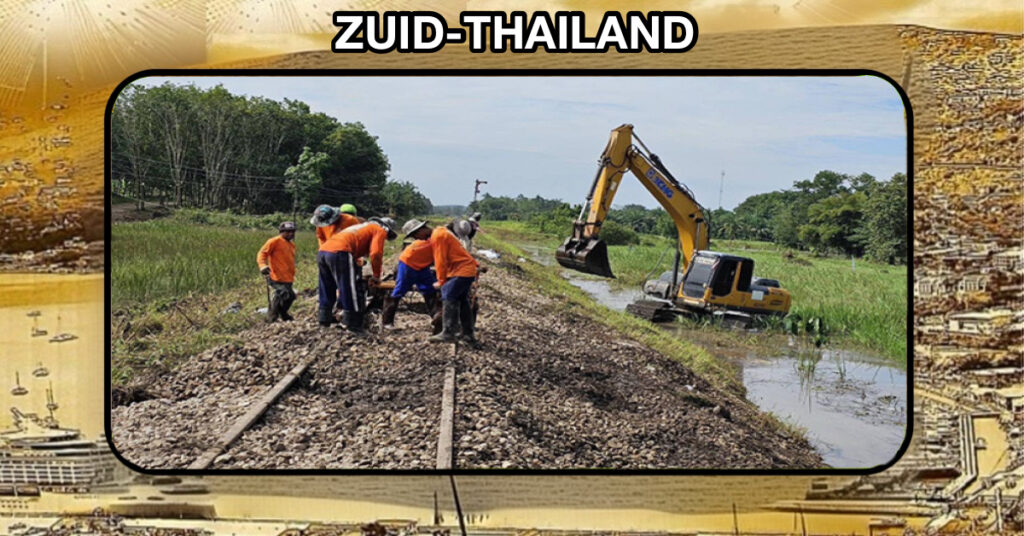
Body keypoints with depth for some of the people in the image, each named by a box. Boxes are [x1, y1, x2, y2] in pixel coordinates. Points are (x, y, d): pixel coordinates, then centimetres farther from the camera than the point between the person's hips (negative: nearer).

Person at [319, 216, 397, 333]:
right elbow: (376, 254, -3)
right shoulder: (380, 230, 12)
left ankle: (324, 322, 27)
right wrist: (376, 276, 7)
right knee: (350, 292, -3)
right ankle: (353, 327, -2)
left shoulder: (363, 227, 36)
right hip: (339, 252, -9)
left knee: (327, 291, 19)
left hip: (323, 250, 9)